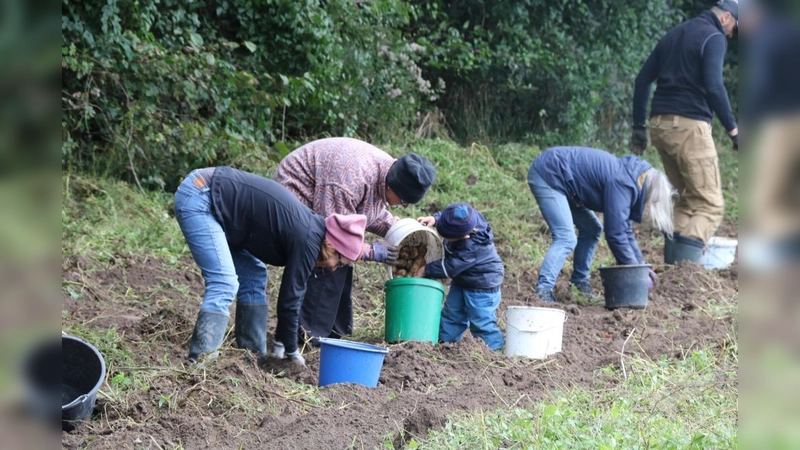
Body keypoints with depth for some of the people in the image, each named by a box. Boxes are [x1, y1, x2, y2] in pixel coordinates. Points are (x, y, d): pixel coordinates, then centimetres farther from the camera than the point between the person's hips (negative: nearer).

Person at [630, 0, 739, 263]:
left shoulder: (674, 35, 20)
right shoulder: (714, 37, -3)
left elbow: (643, 79, 18)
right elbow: (714, 87, -16)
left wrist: (639, 127, 20)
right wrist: (732, 129, -12)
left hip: (659, 124, 8)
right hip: (689, 124, -8)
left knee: (685, 200, 17)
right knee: (710, 204, -5)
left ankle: (672, 268, 9)